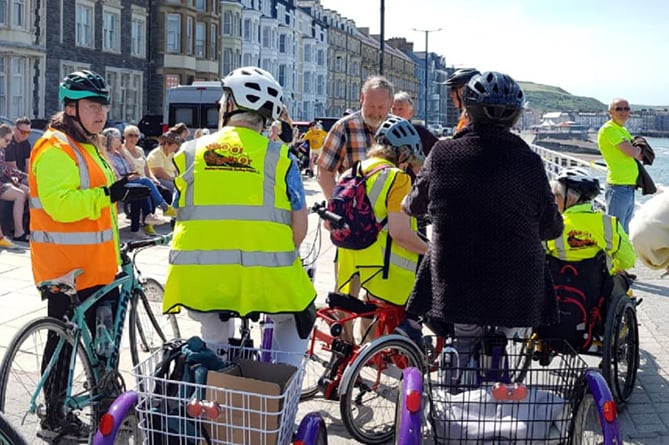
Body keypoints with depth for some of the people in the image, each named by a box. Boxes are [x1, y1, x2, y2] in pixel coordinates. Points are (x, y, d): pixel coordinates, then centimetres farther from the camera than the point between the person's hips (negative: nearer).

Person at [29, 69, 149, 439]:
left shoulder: (89, 146, 18)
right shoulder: (55, 149, -15)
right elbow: (60, 204, -28)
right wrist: (109, 193, -34)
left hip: (97, 266, 10)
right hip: (66, 268, -10)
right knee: (64, 341, 0)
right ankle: (55, 420, 12)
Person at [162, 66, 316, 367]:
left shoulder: (190, 152, 7)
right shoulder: (278, 156, 2)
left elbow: (182, 212, 13)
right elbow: (299, 227, 0)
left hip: (199, 278, 2)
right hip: (263, 279, -2)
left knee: (214, 334, 30)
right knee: (296, 318, 27)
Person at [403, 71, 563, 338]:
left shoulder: (442, 153, -6)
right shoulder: (529, 162, -8)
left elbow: (414, 205, 8)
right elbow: (551, 228, 0)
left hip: (452, 283, 1)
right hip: (517, 293, 0)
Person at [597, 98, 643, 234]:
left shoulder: (623, 130, 19)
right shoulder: (608, 129, -10)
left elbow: (640, 156, 17)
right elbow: (632, 152, -18)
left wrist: (635, 150, -3)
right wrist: (639, 149, 3)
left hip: (629, 187, 9)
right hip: (618, 187, -9)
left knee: (624, 232, 14)